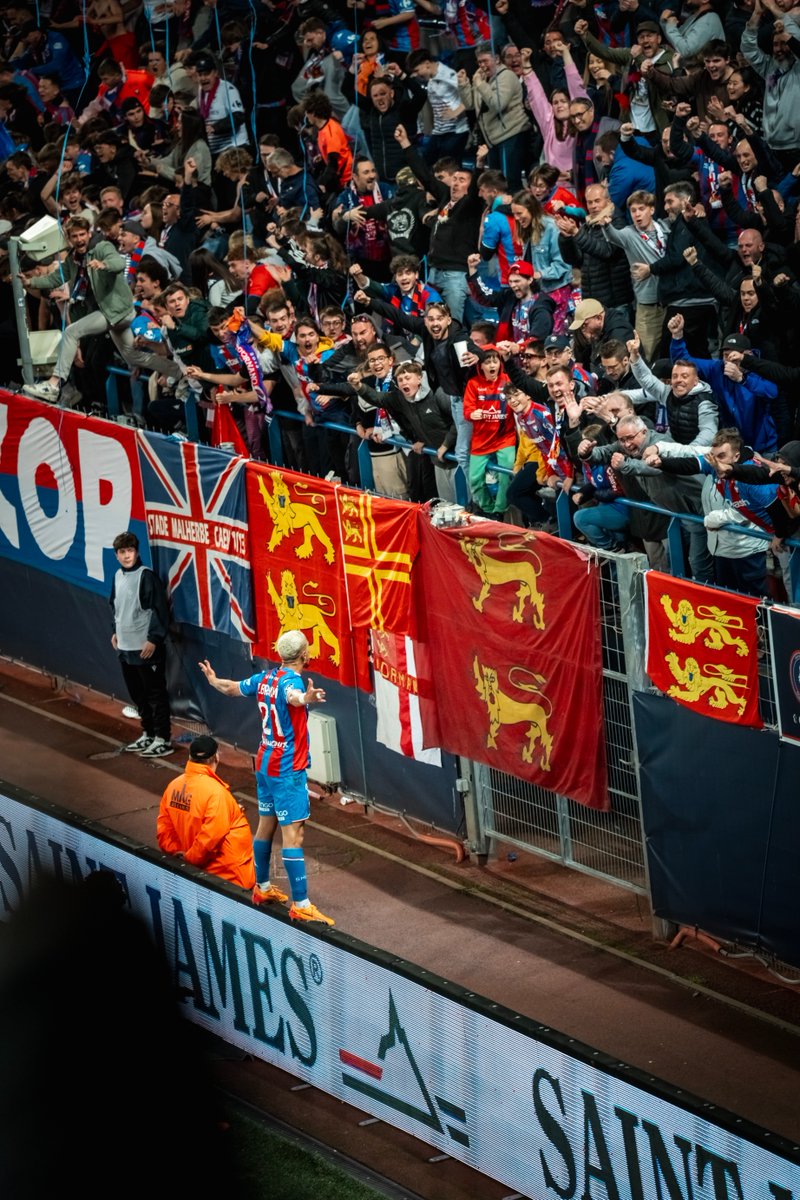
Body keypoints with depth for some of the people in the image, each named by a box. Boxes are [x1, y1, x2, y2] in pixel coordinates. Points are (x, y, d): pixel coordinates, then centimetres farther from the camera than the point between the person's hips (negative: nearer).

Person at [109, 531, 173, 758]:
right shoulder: (118, 576, 9)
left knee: (155, 694, -1)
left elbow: (160, 609, -16)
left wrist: (154, 639, -18)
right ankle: (148, 735, 27)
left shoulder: (146, 576, -14)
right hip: (126, 647, 8)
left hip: (147, 648, -8)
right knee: (138, 695, 16)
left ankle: (163, 740, 4)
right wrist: (116, 631, 20)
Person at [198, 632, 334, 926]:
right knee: (293, 835, -10)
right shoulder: (292, 680, -19)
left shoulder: (265, 678, 6)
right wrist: (306, 698, -68)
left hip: (265, 764, 9)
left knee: (266, 826, 21)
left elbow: (232, 688, 23)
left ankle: (262, 888, 36)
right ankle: (300, 905, -12)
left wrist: (213, 680, 46)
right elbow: (292, 696, -45)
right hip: (288, 769, -9)